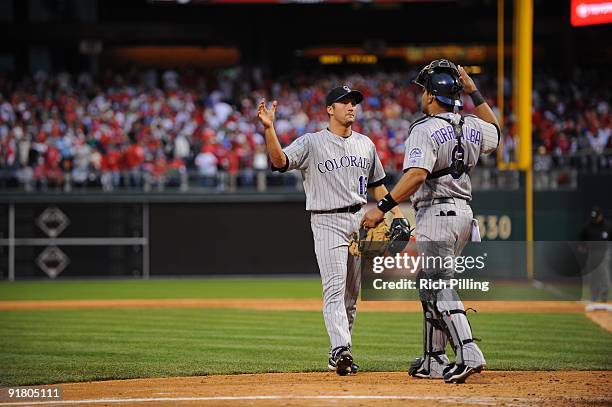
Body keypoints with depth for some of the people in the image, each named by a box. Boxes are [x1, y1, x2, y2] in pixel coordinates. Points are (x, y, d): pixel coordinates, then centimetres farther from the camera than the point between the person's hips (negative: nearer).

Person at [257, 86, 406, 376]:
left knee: (351, 293, 7)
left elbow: (376, 184, 21)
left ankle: (338, 356, 15)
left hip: (359, 221, 6)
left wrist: (396, 213, 10)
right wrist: (269, 128, -34)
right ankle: (341, 350, -27)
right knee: (334, 289, -17)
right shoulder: (311, 143, -4)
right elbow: (279, 160, -19)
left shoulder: (365, 144, 13)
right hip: (327, 222, -6)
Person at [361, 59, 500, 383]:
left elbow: (416, 175, -26)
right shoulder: (471, 127, 10)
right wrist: (473, 90, 28)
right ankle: (434, 361, 19)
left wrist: (382, 208, -25)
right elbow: (495, 130, 34)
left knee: (439, 287, -11)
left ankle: (468, 354, -26)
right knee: (431, 285, 17)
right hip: (463, 213, 8)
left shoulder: (425, 130, -13)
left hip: (436, 214, -8)